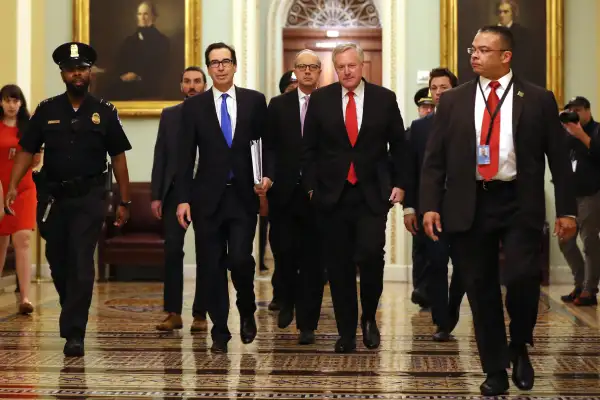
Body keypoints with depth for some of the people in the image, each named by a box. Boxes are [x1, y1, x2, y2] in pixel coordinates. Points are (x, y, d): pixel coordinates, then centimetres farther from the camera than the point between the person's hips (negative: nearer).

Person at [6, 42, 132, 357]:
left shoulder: (104, 112, 2)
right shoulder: (46, 111, 5)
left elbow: (118, 157, 3)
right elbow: (27, 151, 3)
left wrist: (124, 202, 1)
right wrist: (12, 185, -12)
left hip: (89, 199, -2)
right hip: (53, 197, 3)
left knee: (81, 265, -10)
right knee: (58, 263, 11)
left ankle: (74, 333, -6)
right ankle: (74, 315, 35)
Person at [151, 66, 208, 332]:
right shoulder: (169, 115, 10)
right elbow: (160, 157, 9)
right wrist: (156, 195, 2)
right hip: (175, 191, 2)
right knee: (172, 251, -3)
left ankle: (200, 314, 10)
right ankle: (173, 313, 4)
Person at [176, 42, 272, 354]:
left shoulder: (255, 101, 5)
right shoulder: (193, 106, 5)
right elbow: (185, 156, 2)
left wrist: (268, 174, -6)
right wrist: (183, 199, -3)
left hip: (244, 196, -1)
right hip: (208, 197, 1)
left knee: (240, 258, -11)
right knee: (211, 267, 2)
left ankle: (247, 311, 19)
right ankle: (219, 331, 15)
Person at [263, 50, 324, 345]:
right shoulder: (278, 105, 8)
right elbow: (268, 146, 4)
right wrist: (268, 176, -11)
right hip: (285, 191, 1)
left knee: (312, 259, 3)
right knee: (283, 249, -1)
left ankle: (307, 324, 10)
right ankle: (287, 301, 28)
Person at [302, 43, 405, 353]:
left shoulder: (384, 98, 4)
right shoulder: (320, 99, 4)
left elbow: (398, 145, 9)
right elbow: (309, 148, 7)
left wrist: (399, 183, 4)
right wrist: (311, 186, 1)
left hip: (372, 193, -1)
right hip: (332, 194, 1)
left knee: (370, 255, -14)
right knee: (338, 266, 4)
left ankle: (369, 317, 13)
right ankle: (346, 331, 16)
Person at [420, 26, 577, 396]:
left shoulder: (538, 99, 3)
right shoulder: (453, 101, 8)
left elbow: (559, 157, 3)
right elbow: (435, 158, 7)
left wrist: (567, 209, -1)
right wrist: (430, 205, -3)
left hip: (520, 204, -2)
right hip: (469, 205, 2)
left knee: (523, 279, -16)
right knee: (481, 290, 5)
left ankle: (519, 348, 14)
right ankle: (495, 371, 19)